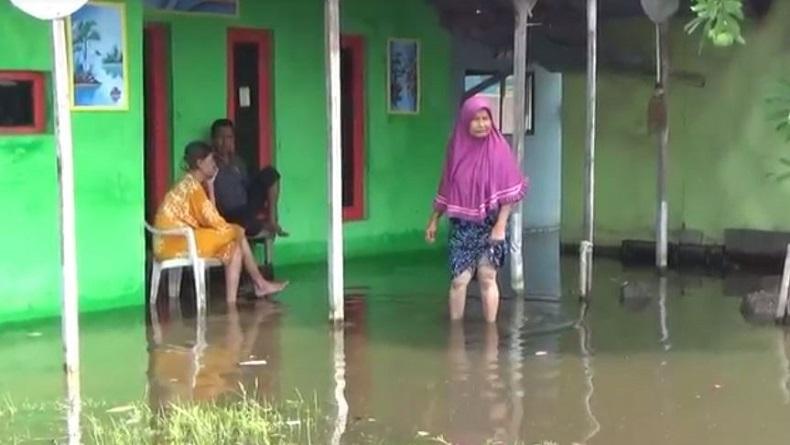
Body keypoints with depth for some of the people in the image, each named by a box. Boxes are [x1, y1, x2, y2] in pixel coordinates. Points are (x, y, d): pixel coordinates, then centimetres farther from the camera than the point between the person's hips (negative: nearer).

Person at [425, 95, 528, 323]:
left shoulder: (498, 148, -6)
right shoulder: (457, 148, 3)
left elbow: (508, 191, -7)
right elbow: (446, 189, 11)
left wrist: (501, 224, -14)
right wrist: (434, 220, 11)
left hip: (489, 224, -2)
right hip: (462, 225, 2)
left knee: (487, 278, -2)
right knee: (459, 280, -1)